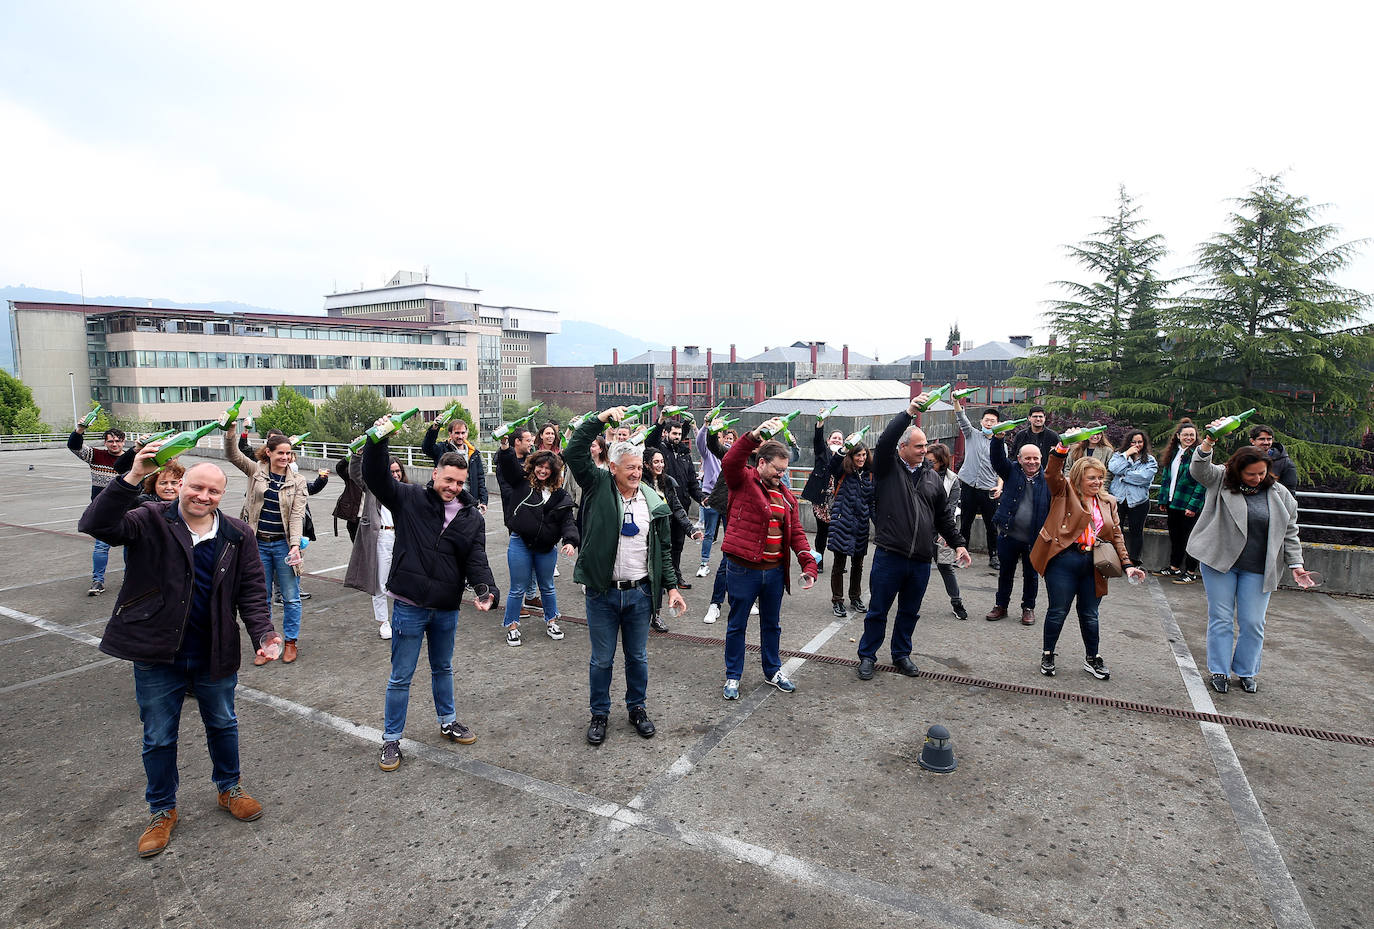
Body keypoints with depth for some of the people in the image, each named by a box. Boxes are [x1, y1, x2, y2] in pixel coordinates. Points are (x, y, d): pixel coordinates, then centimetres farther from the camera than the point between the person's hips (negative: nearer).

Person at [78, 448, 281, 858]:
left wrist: (263, 634, -15)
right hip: (157, 657, -2)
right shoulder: (151, 522, -9)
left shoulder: (238, 537, -3)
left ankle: (229, 790, 43)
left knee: (223, 726, 19)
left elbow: (252, 592, -1)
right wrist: (132, 478, -38)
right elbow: (97, 524, -27)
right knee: (158, 737, 14)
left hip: (215, 657, 2)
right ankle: (162, 811, 35)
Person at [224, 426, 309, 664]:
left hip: (283, 545, -1)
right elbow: (233, 455, -11)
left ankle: (290, 642, 19)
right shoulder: (256, 471, 3)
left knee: (290, 597, 5)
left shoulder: (297, 481, -2)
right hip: (258, 544, 1)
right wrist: (230, 432, -30)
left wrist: (295, 545, -17)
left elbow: (297, 516, -7)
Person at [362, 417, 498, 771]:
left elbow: (477, 560, -6)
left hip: (447, 608, 4)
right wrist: (378, 441, -33)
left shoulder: (472, 518, 1)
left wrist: (485, 589, -25)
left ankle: (447, 722, 43)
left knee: (443, 668, 23)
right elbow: (375, 476, -16)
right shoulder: (410, 499, -6)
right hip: (409, 606, -3)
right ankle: (391, 739, 25)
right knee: (401, 676, 8)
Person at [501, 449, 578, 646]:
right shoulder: (521, 484, -2)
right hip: (520, 544, -2)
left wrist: (570, 540, -15)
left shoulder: (559, 494, 4)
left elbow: (568, 519, -1)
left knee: (547, 587, 18)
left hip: (547, 548, 2)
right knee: (518, 589, 7)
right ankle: (512, 627, 22)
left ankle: (551, 621, 36)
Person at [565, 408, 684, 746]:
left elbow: (664, 549, 9)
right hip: (602, 593, -2)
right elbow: (574, 452, -18)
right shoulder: (598, 487, -5)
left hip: (640, 592, 3)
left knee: (638, 657, 16)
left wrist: (671, 586, 5)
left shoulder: (654, 502, 3)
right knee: (601, 659, 10)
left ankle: (637, 708, 36)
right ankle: (599, 714, 29)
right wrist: (600, 418, -23)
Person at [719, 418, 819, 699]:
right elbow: (729, 462, -29)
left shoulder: (786, 494, 9)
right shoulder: (743, 481, -6)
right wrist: (755, 436, -41)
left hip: (775, 570, 5)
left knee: (772, 624, 20)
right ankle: (732, 677, 25)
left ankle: (772, 671, 39)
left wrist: (809, 564, -4)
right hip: (742, 569, -5)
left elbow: (796, 533, 8)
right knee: (737, 625, 10)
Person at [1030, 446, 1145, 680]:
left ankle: (1093, 658, 31)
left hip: (1093, 565, 4)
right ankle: (1047, 655, 21)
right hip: (1064, 560, -4)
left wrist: (1127, 564, 7)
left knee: (1090, 615, 14)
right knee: (1058, 611, 4)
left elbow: (1116, 535, 15)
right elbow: (1052, 474, -19)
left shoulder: (1108, 502, 14)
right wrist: (1061, 450, -33)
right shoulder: (1065, 492, 1)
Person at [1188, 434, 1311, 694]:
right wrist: (1209, 442, -32)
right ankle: (1219, 671, 16)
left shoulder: (1280, 494, 5)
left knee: (1252, 623, 6)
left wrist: (1296, 565, 4)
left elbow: (1289, 532, 9)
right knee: (1221, 619, 5)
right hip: (1219, 563, -2)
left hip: (1257, 570, 2)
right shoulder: (1221, 480, -1)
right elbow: (1198, 469, -17)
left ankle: (1246, 672, 24)